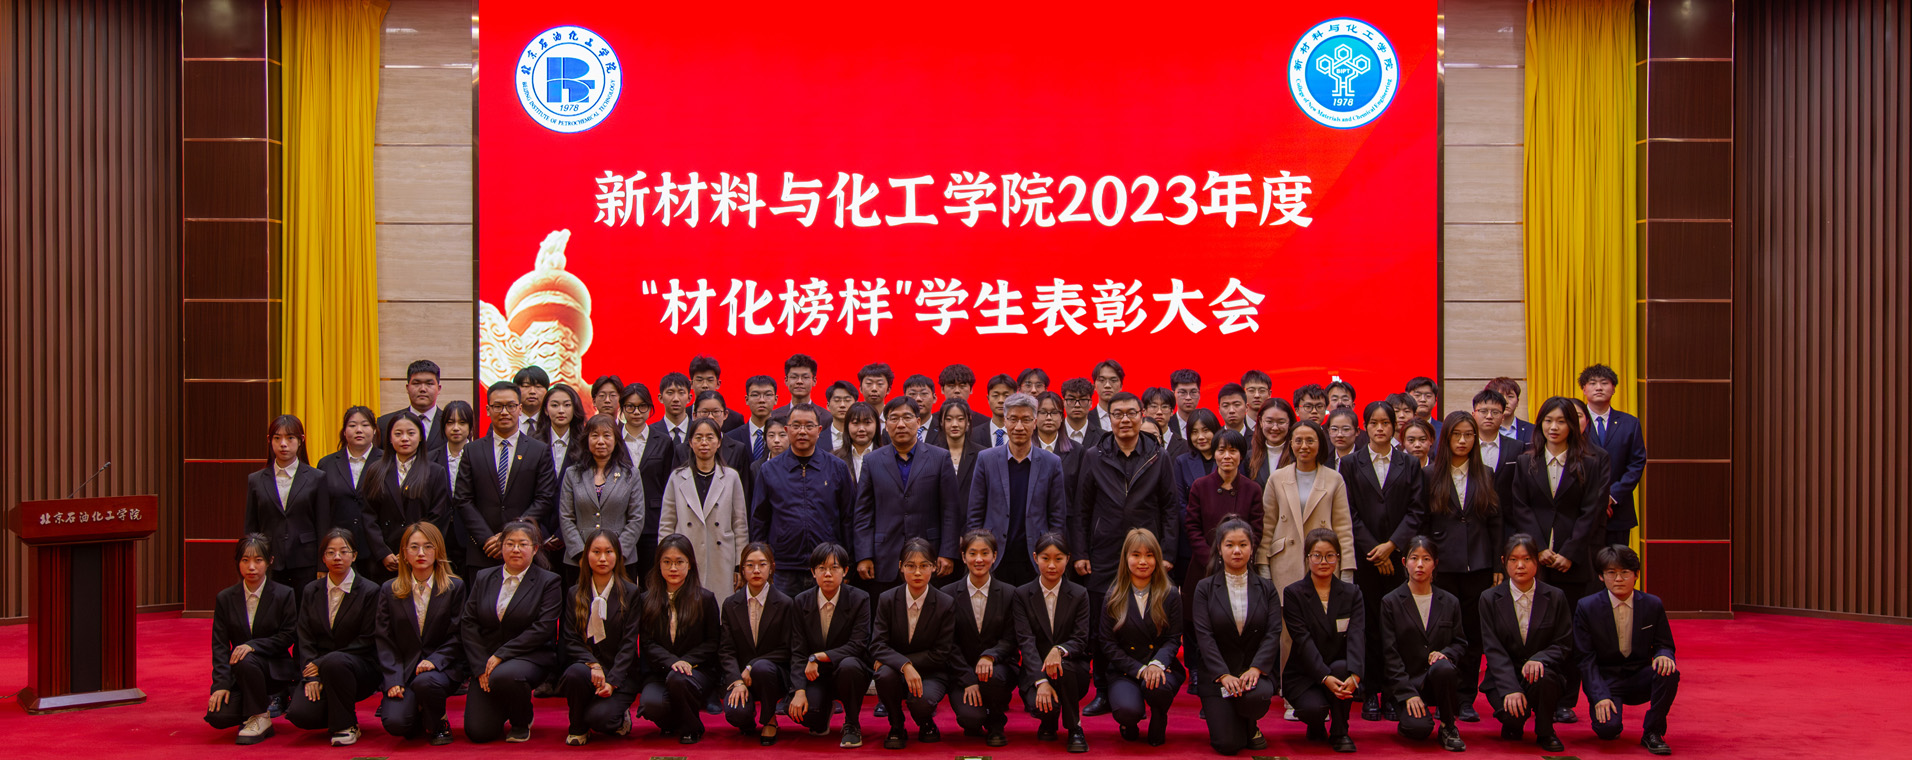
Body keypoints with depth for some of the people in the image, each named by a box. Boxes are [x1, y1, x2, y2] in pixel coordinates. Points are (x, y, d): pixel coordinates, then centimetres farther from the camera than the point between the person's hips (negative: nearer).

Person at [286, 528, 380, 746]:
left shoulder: (369, 591, -3)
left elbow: (366, 641, -7)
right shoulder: (311, 591, 10)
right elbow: (305, 640, 5)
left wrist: (322, 663, -14)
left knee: (334, 661, -38)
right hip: (317, 668, 4)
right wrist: (311, 677, -12)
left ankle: (346, 726, -17)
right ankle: (336, 712, 13)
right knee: (300, 714, -23)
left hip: (360, 667, -4)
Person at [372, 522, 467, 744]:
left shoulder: (455, 587, 3)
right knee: (395, 723, -23)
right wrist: (393, 680, -10)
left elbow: (456, 637, 1)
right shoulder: (389, 591, 8)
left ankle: (437, 724, -3)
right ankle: (419, 717, 16)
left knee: (425, 682, -37)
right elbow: (384, 640, 3)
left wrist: (434, 660, -17)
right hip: (402, 669, 1)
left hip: (441, 668, -1)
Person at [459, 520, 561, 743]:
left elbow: (544, 628, -11)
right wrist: (481, 667, -8)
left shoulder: (549, 581, -1)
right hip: (485, 660, 3)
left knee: (504, 676, -38)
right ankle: (504, 709, 26)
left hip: (529, 658, -3)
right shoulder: (484, 577, 11)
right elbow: (468, 623, 5)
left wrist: (501, 655, -17)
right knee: (478, 732, -11)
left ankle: (522, 723, -5)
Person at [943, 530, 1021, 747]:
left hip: (999, 666, 0)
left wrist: (989, 656, -24)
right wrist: (968, 679, -15)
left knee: (993, 677, -36)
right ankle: (974, 723, 15)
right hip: (961, 672, 0)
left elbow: (1010, 639, -2)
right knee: (971, 717, -27)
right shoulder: (948, 594, 0)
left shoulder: (1009, 594, 1)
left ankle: (996, 725, -3)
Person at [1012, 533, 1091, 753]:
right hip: (1035, 671, 0)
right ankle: (1049, 719, 11)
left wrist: (1060, 650, -32)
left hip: (1072, 669, 0)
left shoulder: (1079, 595, 2)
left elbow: (1080, 640, -7)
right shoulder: (1022, 594, 0)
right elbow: (1025, 641, -10)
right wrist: (1041, 681, -25)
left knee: (1063, 665, -36)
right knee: (1040, 705, -31)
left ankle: (1075, 728, -12)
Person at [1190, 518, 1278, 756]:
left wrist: (1255, 669, -20)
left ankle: (1251, 726, 1)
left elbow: (1273, 633, -3)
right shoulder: (1205, 588, 2)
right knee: (1228, 744, -17)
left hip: (1256, 671, 1)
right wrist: (1224, 675, -21)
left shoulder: (1266, 588, 7)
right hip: (1217, 675, -1)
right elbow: (1204, 635, -8)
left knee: (1255, 696, -36)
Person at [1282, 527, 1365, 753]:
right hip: (1303, 675, -2)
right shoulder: (1293, 593, -2)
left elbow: (1357, 636, -11)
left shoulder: (1351, 593, 5)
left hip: (1340, 671, 2)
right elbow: (1303, 641, -14)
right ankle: (1316, 726, 10)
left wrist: (1354, 676, -29)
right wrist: (1325, 677, -29)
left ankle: (1339, 732, -9)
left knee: (1341, 666, -33)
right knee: (1314, 707, -31)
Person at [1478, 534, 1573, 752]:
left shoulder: (1555, 598, 3)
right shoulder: (1489, 599, 0)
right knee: (1513, 713, -30)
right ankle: (1512, 725, 11)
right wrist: (1511, 689, -21)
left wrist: (1539, 659, -22)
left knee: (1543, 677, -35)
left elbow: (1563, 644, 2)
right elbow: (1493, 650, -6)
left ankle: (1545, 732, -5)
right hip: (1503, 677, -1)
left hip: (1543, 671, 1)